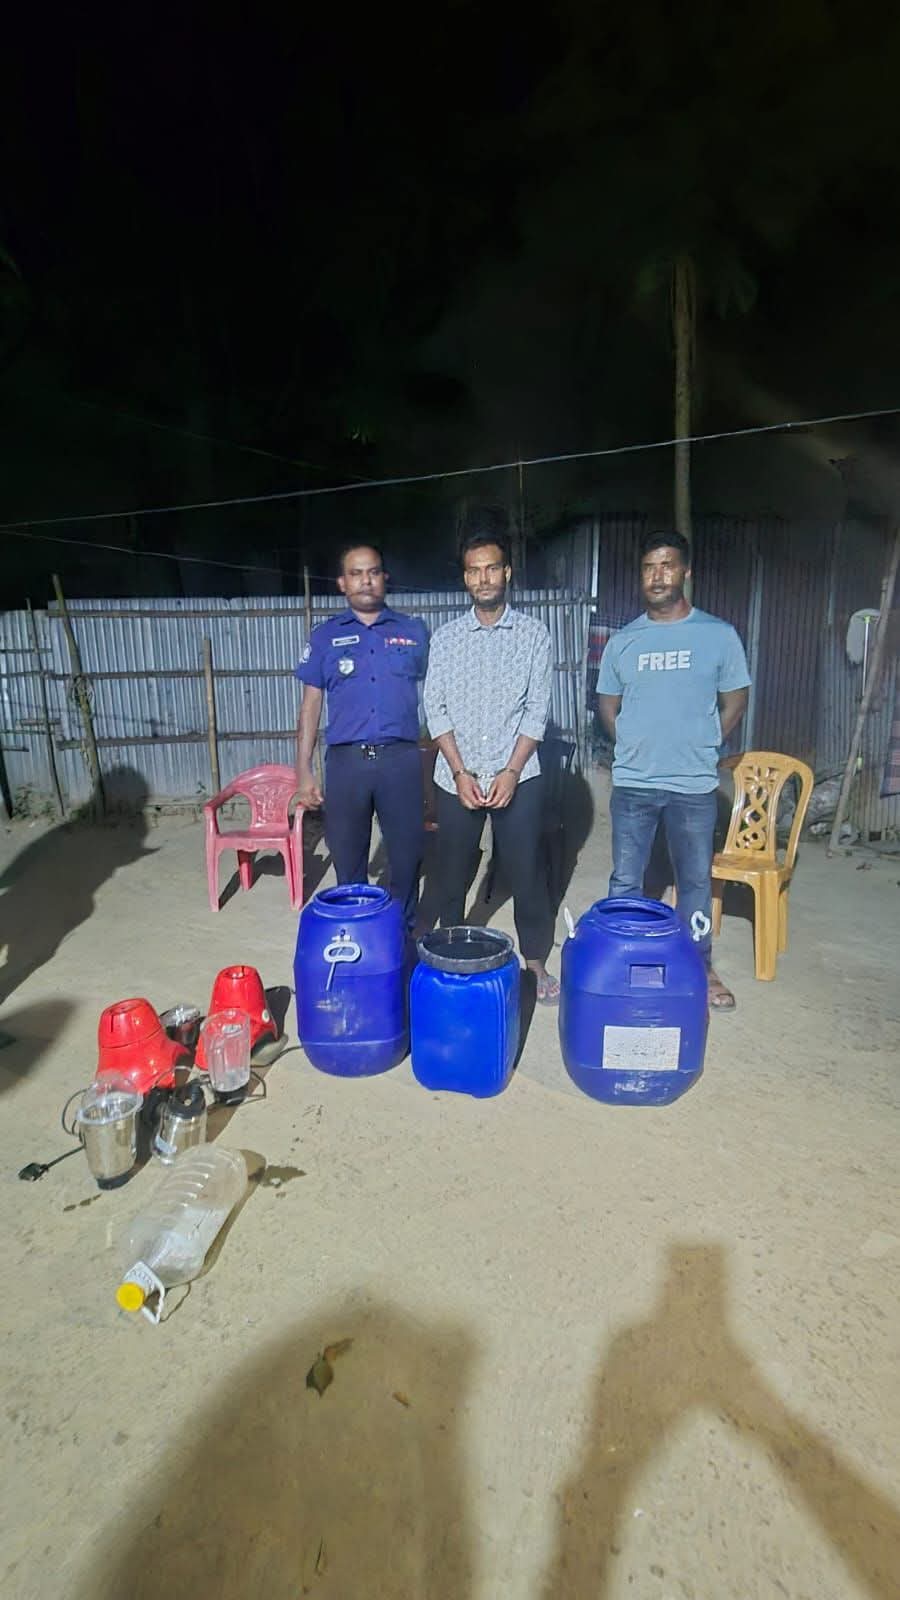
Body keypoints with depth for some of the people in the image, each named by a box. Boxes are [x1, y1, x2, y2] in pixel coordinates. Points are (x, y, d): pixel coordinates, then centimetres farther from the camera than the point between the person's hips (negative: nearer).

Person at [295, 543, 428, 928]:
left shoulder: (414, 631, 8)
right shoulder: (324, 636, 9)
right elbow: (310, 705, 8)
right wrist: (304, 770, 2)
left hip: (401, 758, 0)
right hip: (345, 761, 1)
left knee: (407, 857, 7)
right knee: (348, 861, 10)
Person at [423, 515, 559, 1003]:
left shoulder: (534, 634, 1)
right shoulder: (445, 637, 4)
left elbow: (537, 710, -3)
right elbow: (435, 709, 0)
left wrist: (511, 772, -11)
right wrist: (460, 772, -9)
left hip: (518, 776, -1)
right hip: (456, 778, 1)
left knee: (527, 872, 6)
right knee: (452, 874, 11)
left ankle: (536, 962, 24)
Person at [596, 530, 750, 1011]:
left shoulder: (719, 635, -1)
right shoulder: (623, 641, 4)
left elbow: (735, 702, 5)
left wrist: (700, 746, 1)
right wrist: (635, 748, 4)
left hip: (694, 785, -1)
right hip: (632, 784, 1)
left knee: (695, 881, 12)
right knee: (625, 880, 9)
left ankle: (699, 966, 30)